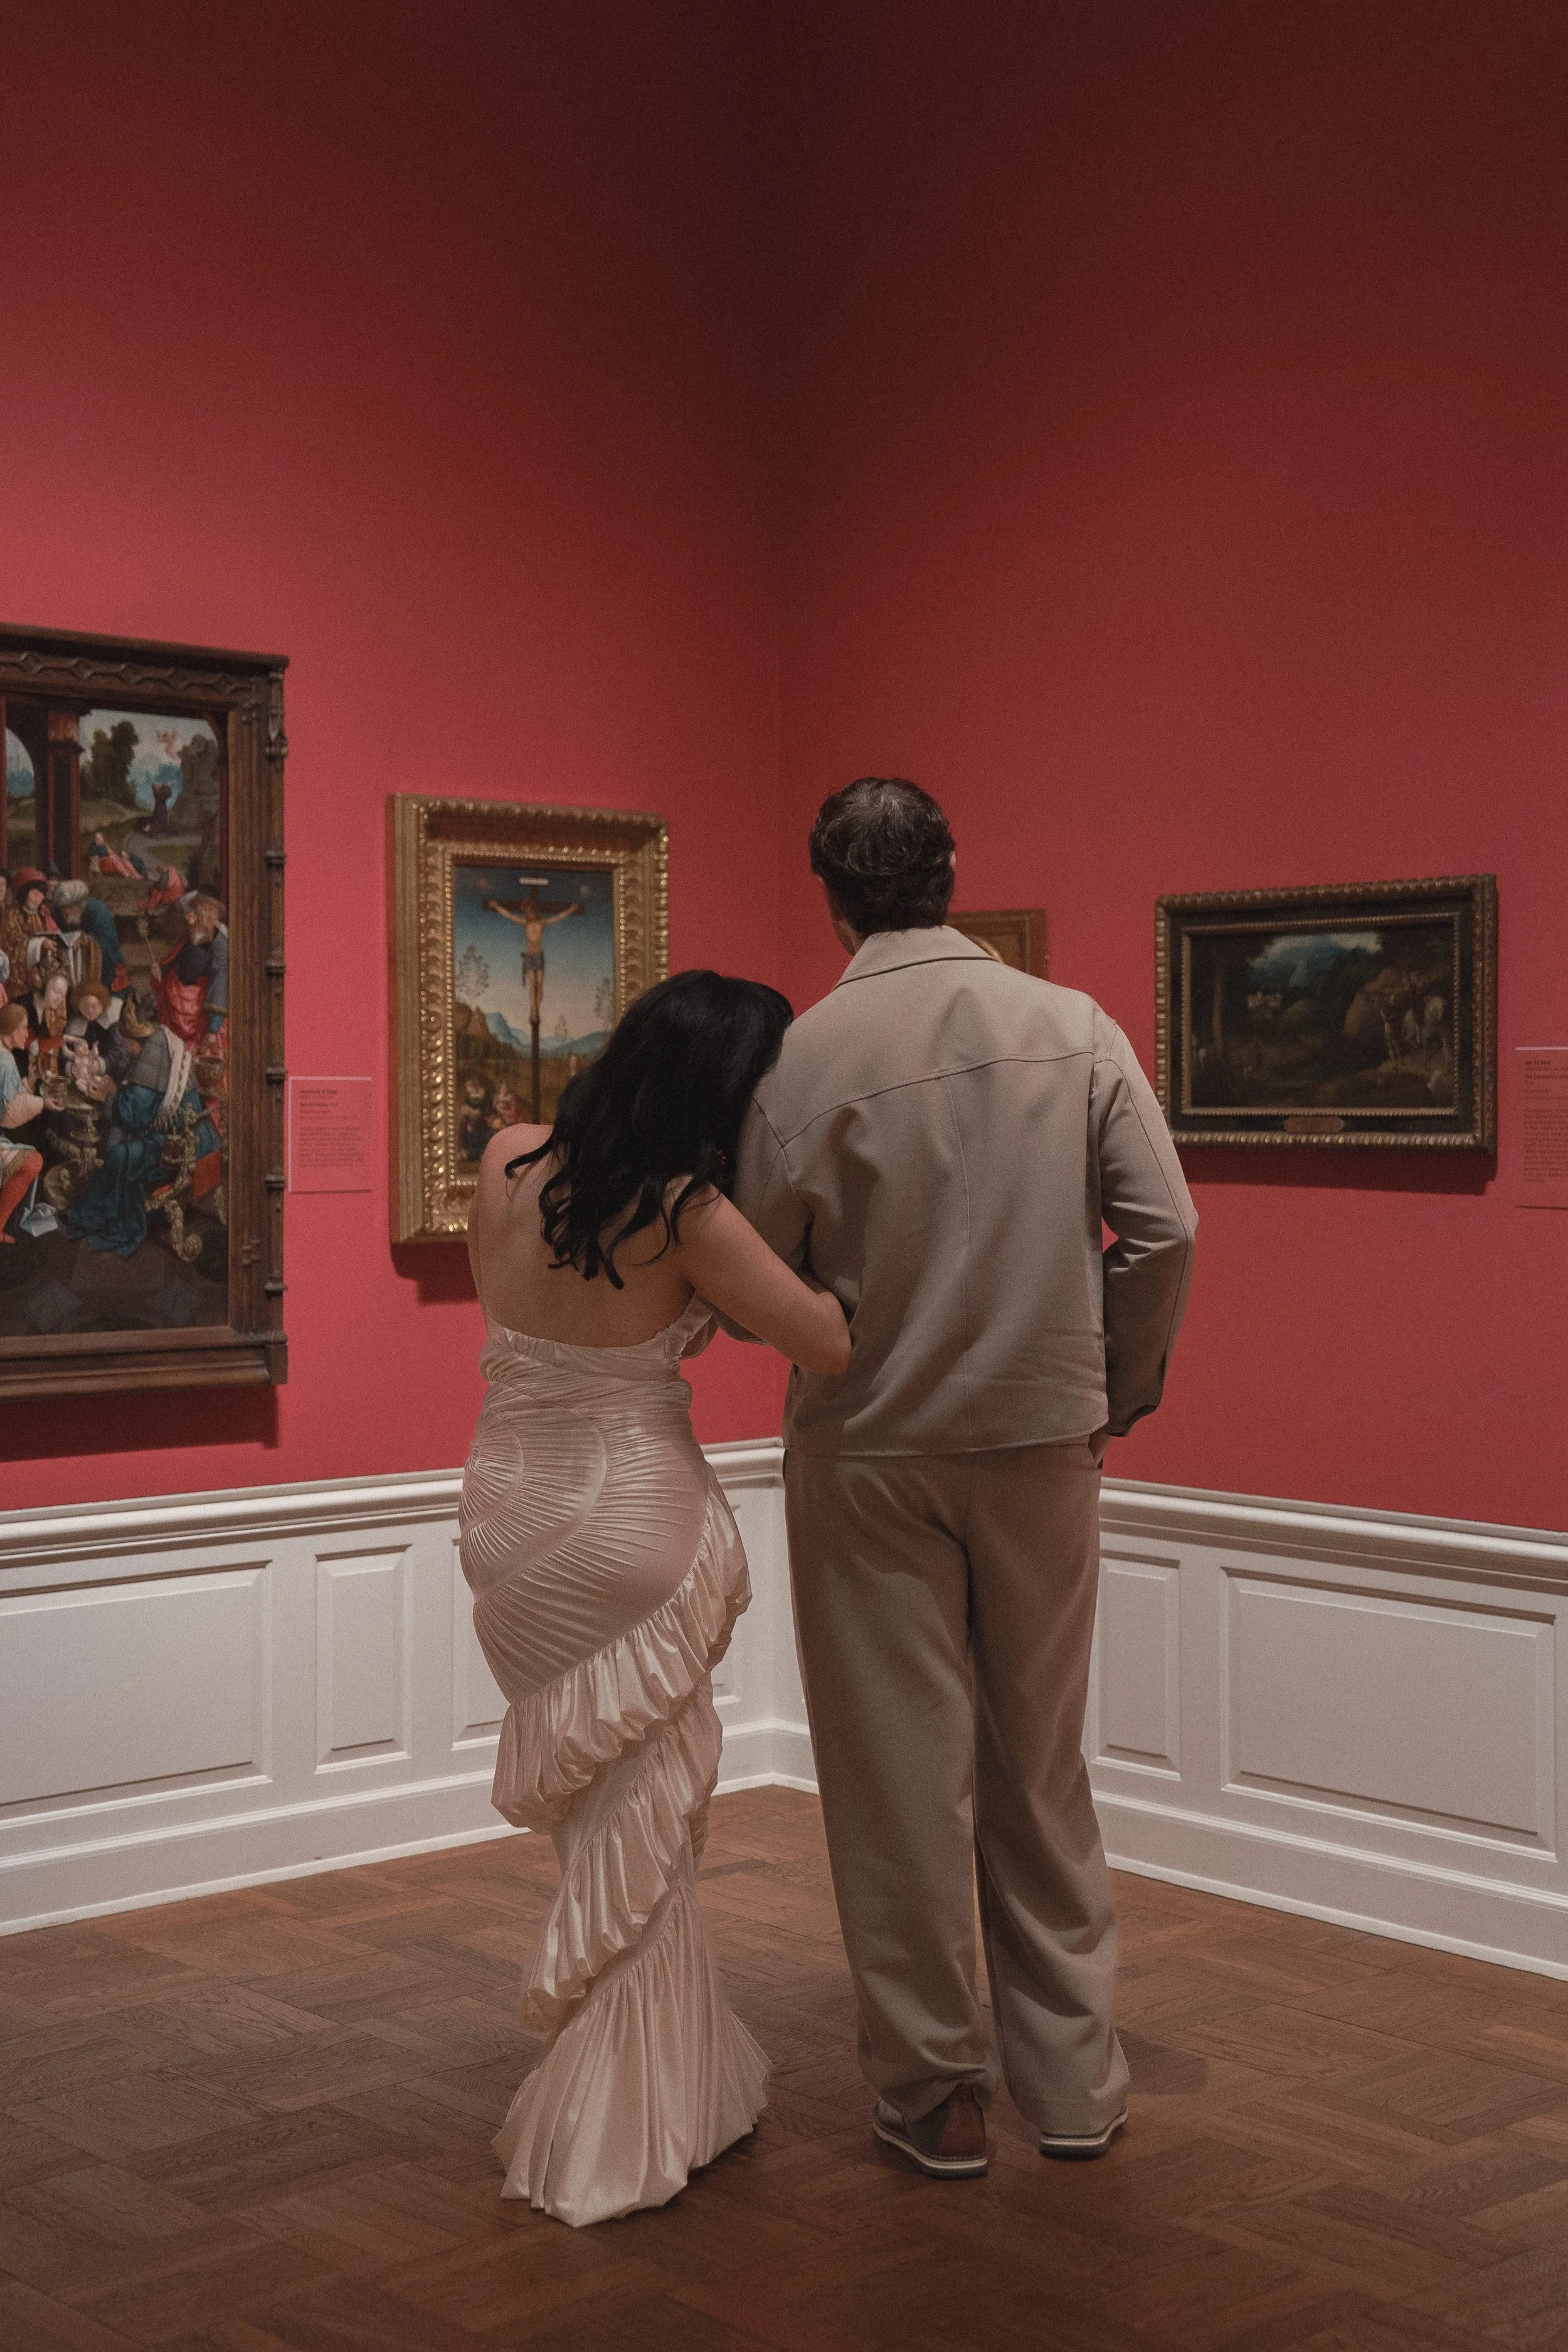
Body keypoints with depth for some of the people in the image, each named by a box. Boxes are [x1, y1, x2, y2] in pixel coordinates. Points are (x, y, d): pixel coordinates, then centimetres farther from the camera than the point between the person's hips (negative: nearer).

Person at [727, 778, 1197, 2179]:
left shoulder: (801, 1056, -12)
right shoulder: (1073, 1026, -4)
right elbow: (1164, 1231, -6)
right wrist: (1118, 1392, 9)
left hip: (868, 1449, -2)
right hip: (1041, 1440, 3)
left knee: (901, 1772, 8)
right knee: (1042, 1766, 15)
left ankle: (937, 2092, 18)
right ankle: (1072, 2078, 24)